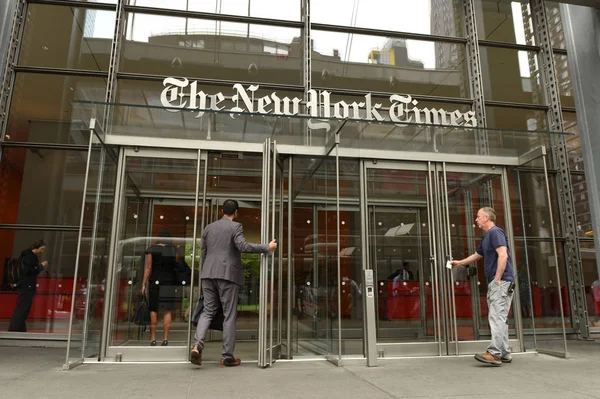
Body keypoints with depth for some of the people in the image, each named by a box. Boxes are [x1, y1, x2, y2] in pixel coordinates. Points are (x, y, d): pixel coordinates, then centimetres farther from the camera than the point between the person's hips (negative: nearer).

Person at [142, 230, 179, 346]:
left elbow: (148, 268, -2)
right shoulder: (173, 250, 3)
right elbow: (176, 266, 3)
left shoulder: (151, 249, 1)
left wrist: (143, 284, 1)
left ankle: (153, 339, 7)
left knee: (153, 310, 6)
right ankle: (165, 339, 0)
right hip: (170, 283, 0)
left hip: (155, 282, 0)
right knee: (167, 311, 2)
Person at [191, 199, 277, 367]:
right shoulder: (235, 226, -4)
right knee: (229, 315, 3)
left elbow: (203, 253, 17)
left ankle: (198, 345, -10)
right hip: (228, 275, -5)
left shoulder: (208, 227, 15)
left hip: (208, 274, 5)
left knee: (208, 311, 12)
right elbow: (243, 246, -19)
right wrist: (267, 247, -12)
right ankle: (227, 357, 8)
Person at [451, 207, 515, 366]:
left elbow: (503, 256, -21)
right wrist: (460, 263, 44)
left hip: (501, 282, -10)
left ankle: (494, 353, -15)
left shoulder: (495, 232, -10)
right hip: (494, 283, 10)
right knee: (498, 318, 9)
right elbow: (477, 255, 34)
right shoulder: (487, 237, 20)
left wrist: (497, 279, -22)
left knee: (497, 317, -13)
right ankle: (505, 354, 13)